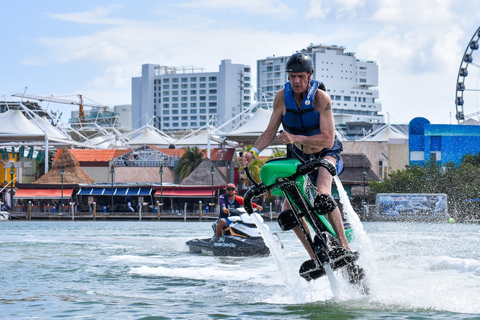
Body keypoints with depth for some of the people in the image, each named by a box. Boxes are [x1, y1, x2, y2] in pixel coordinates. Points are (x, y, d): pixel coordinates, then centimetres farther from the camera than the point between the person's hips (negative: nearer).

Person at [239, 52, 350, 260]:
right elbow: (270, 132, -4)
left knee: (322, 194, -33)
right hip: (299, 156, 5)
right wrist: (253, 152, -21)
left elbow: (328, 140, -27)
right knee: (289, 210, -10)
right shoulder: (282, 97, -11)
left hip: (326, 154, -5)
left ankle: (345, 247, -31)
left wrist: (296, 138, -38)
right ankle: (316, 257, -1)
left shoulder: (321, 98, -23)